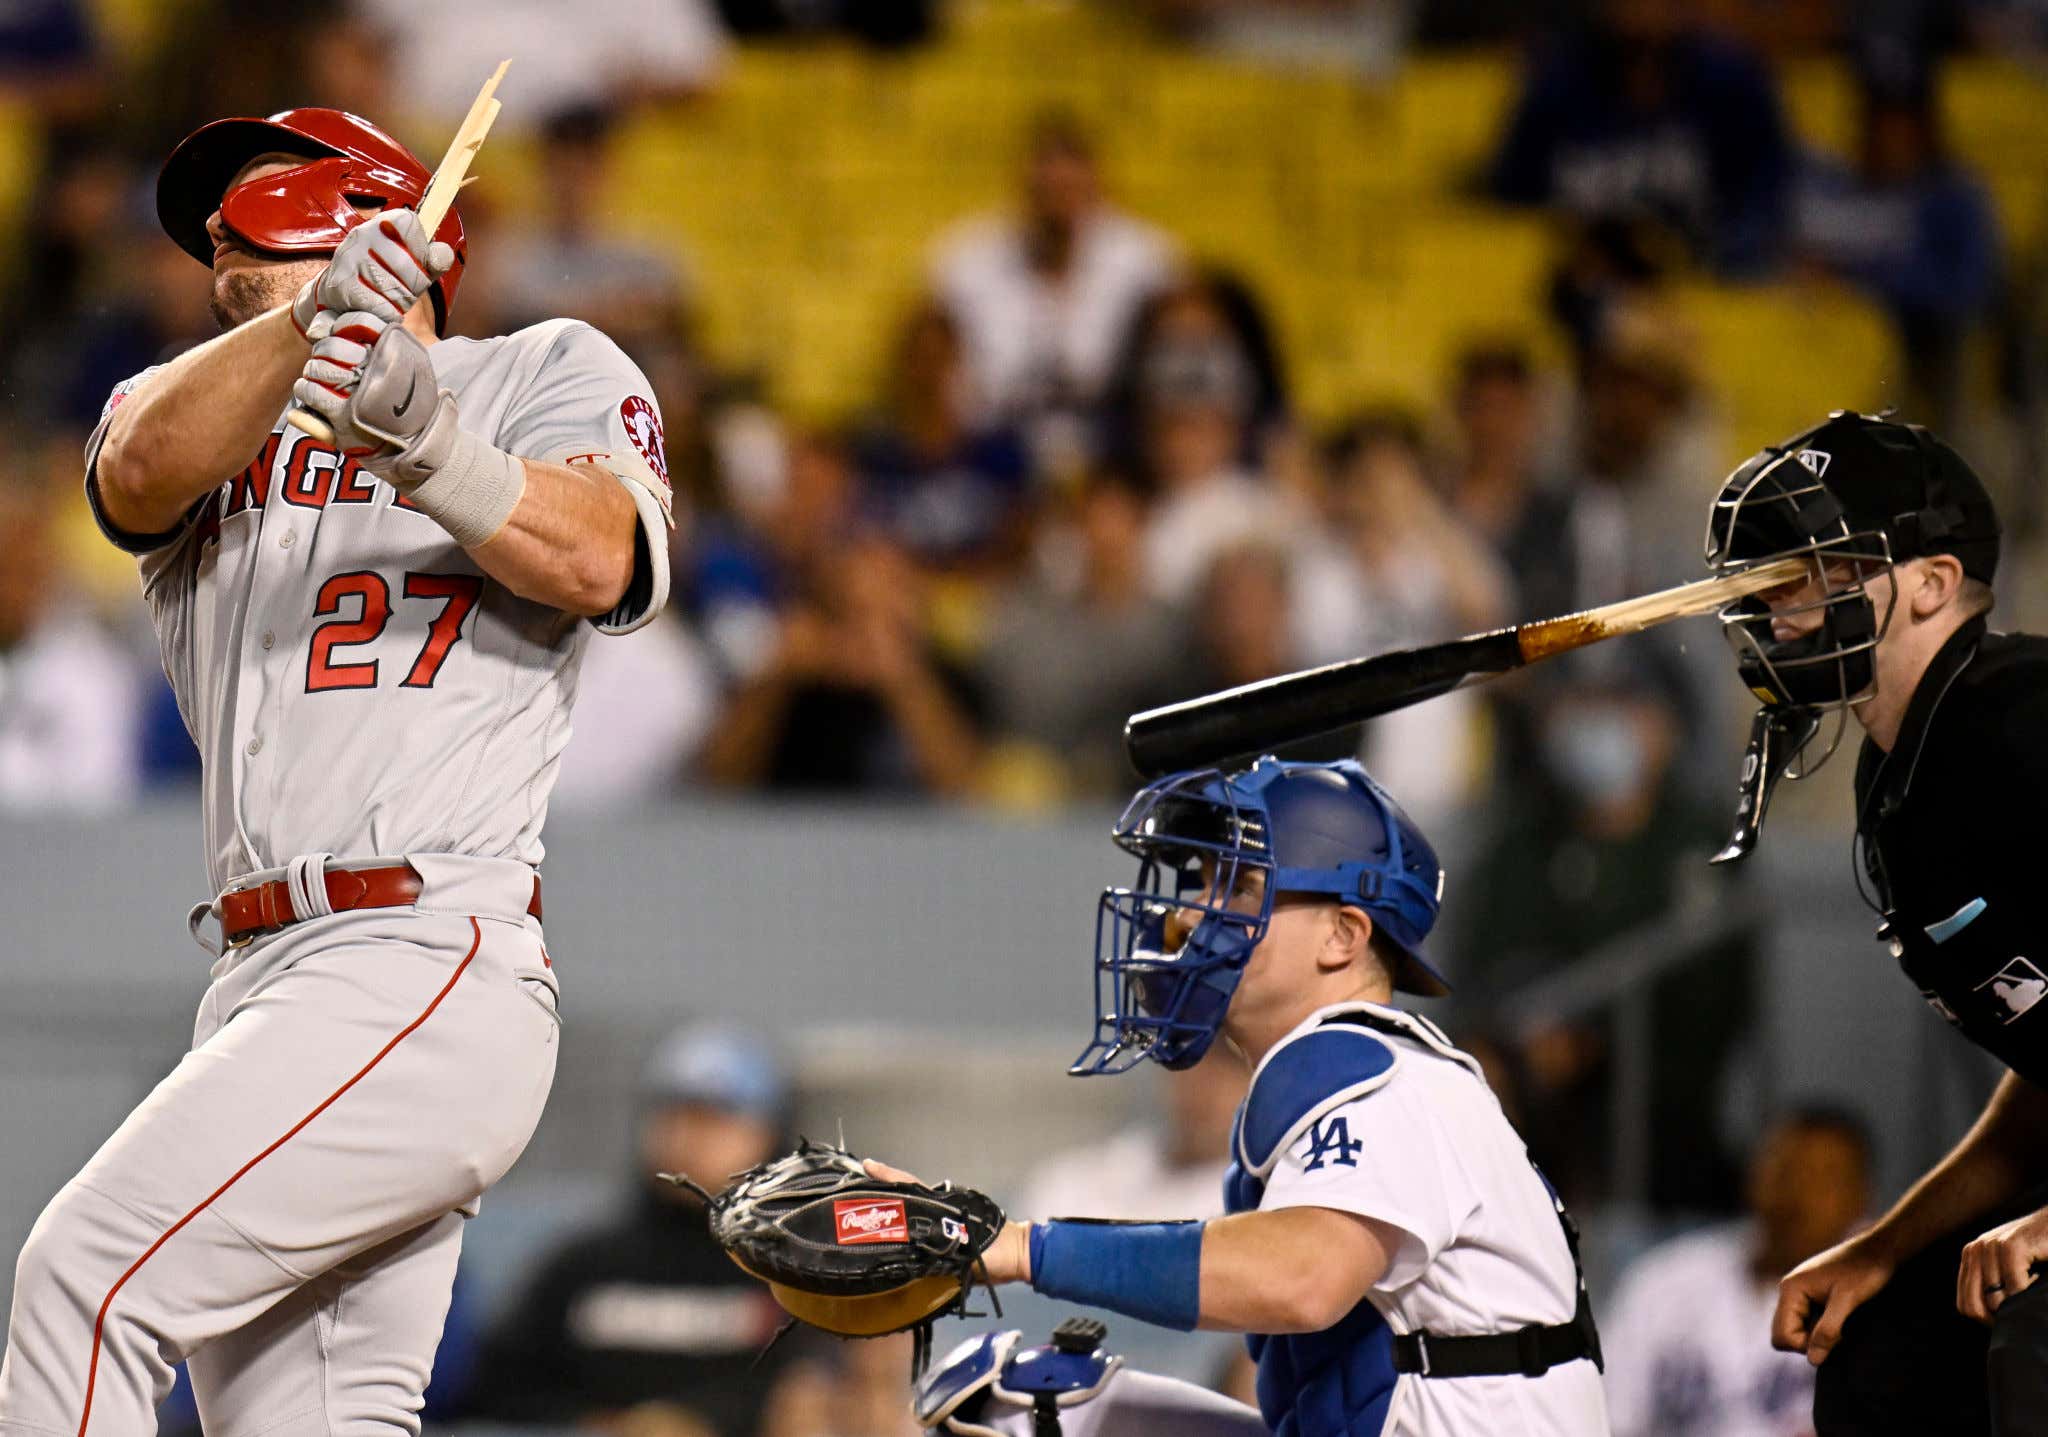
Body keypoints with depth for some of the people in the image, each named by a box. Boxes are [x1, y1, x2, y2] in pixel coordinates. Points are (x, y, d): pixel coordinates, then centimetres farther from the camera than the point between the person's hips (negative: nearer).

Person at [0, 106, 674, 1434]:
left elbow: (594, 562, -10)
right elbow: (143, 468, -3)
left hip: (433, 973, -6)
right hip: (265, 988, 6)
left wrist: (422, 442, -28)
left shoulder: (550, 375, 10)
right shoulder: (199, 412, 22)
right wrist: (310, 325, -22)